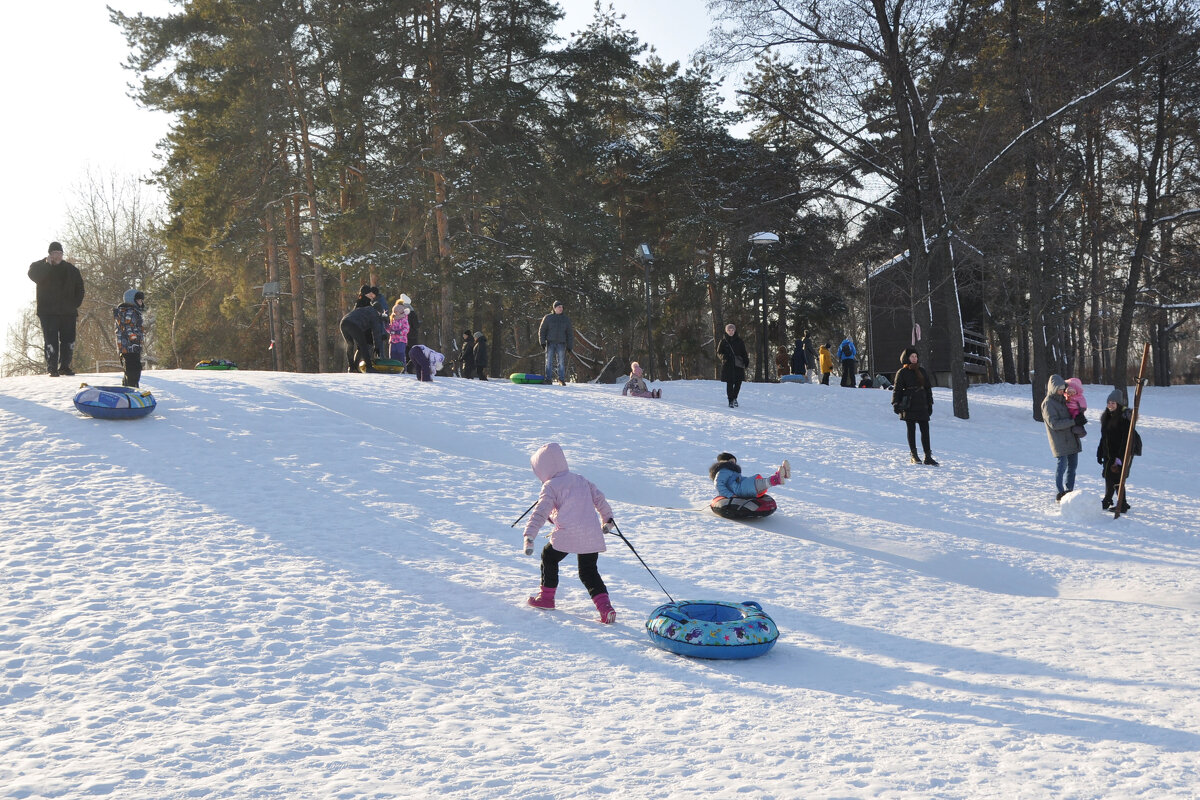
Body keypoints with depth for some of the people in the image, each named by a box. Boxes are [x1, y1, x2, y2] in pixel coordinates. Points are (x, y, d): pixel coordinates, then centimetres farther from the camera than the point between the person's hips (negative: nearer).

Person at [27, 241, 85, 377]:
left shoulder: (71, 269, 11)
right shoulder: (40, 266, 5)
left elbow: (79, 288, 14)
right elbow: (34, 276, -17)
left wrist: (75, 305, 5)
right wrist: (47, 264, -23)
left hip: (68, 312, 3)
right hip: (48, 312, -3)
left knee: (68, 340, 4)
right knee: (50, 340, -7)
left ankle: (64, 366, 14)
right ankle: (52, 368, -5)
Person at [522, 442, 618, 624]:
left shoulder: (550, 486, -2)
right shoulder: (581, 479, 18)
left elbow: (540, 512, -11)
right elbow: (599, 498, 23)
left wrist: (529, 537, -16)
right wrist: (608, 518, 38)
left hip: (567, 534, -6)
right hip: (592, 535, 6)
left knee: (549, 557, 20)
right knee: (589, 572, 14)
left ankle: (546, 597, 27)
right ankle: (605, 606, -4)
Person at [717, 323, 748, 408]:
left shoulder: (739, 341, 9)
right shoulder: (723, 341, 6)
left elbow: (744, 352, 13)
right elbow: (719, 352, 9)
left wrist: (746, 361, -2)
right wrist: (724, 356, -12)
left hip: (738, 365, 2)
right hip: (728, 365, -2)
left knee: (738, 382, -2)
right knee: (729, 383, -6)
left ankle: (734, 397, 22)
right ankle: (731, 401, 0)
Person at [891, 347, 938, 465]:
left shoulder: (922, 371, 13)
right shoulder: (902, 372, 2)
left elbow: (928, 388, 18)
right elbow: (897, 389, 0)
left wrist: (930, 403, 14)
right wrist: (895, 403, -9)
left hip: (922, 405, 4)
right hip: (909, 406, -4)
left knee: (925, 430, -1)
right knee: (911, 430, 0)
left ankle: (928, 456, 0)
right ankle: (913, 455, 6)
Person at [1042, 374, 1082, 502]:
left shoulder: (1063, 399, 13)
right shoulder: (1048, 403, -12)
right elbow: (1054, 424, -19)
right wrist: (1073, 421, -21)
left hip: (1071, 439, 8)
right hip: (1060, 441, -8)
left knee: (1072, 465, 11)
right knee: (1062, 466, -8)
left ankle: (1069, 491, 20)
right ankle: (1060, 494, -3)